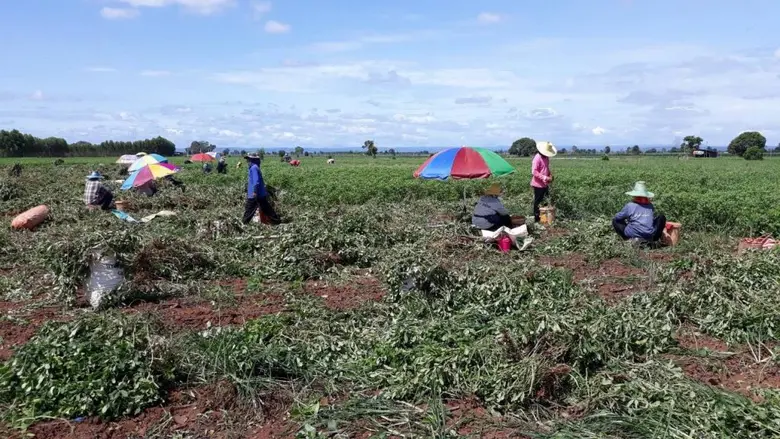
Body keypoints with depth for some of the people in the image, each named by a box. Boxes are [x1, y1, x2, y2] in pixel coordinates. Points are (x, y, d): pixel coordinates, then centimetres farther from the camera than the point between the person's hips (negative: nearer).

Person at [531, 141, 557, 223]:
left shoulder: (546, 157, 9)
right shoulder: (537, 158, -18)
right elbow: (534, 172, -22)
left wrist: (550, 175, 5)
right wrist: (544, 177, -25)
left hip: (545, 184, 8)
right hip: (538, 184, -8)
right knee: (538, 201, 1)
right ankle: (537, 218, 11)